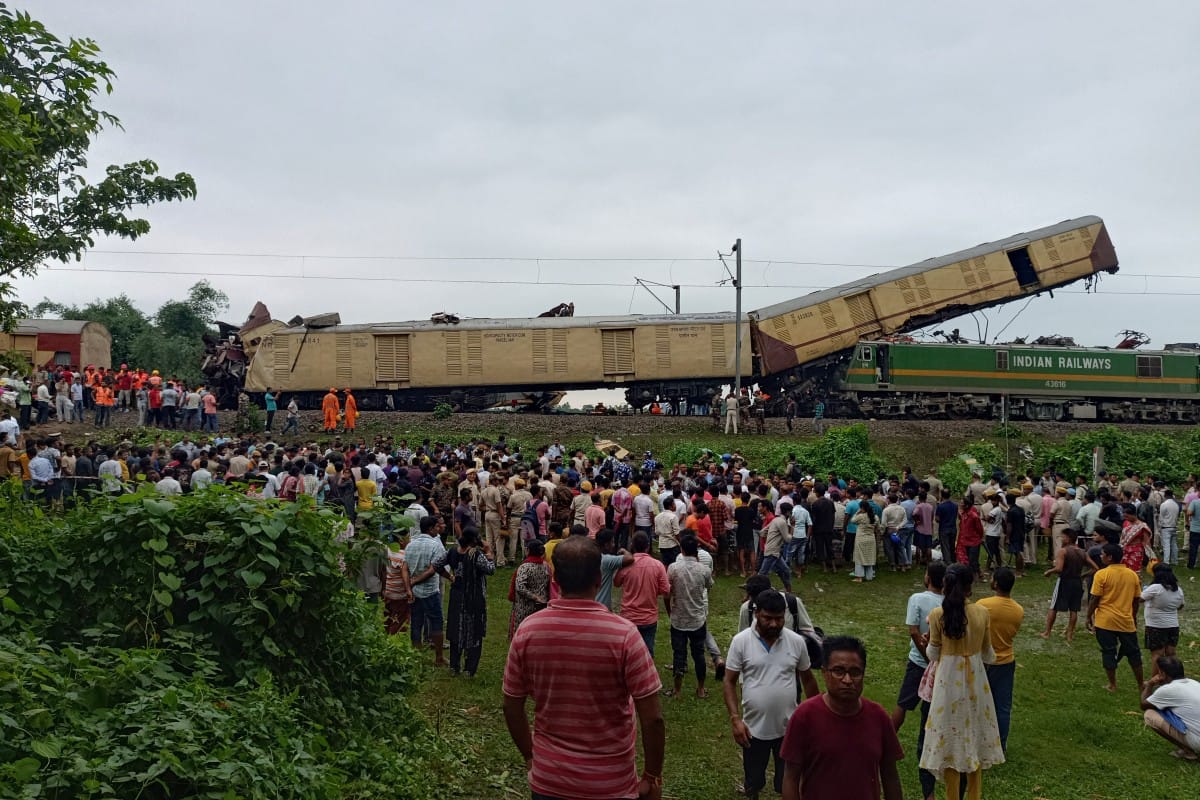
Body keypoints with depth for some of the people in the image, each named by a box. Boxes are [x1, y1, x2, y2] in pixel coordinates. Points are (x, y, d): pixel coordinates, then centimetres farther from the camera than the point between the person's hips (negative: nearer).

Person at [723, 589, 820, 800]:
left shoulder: (797, 641, -6)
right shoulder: (741, 641, -11)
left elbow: (807, 679, 7)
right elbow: (729, 682, -7)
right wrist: (735, 719, -15)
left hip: (788, 727, 1)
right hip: (754, 727, -1)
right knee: (753, 780, 17)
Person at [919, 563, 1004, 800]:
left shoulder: (938, 615, -14)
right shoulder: (982, 612, -7)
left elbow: (933, 654, -5)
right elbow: (987, 654, 4)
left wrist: (928, 641, 16)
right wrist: (990, 658, 27)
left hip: (948, 678, -2)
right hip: (975, 677, 2)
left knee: (951, 738, 8)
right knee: (975, 735, 17)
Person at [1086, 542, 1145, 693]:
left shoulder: (1102, 574, -12)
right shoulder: (1132, 574, 2)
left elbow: (1095, 599, -11)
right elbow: (1136, 599, 8)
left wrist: (1089, 617, 0)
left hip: (1105, 622, -4)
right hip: (1126, 621, 4)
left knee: (1108, 652, 7)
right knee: (1133, 652, 16)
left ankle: (1112, 685, 13)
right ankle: (1141, 684, 24)